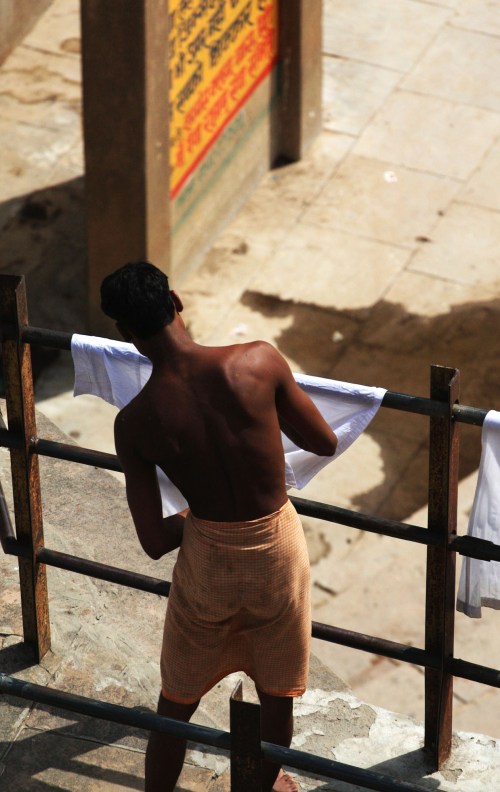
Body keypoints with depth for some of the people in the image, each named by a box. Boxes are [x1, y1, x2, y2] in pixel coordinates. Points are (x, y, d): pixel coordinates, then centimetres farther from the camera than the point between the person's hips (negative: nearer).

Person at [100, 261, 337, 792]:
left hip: (208, 563, -1)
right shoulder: (257, 363, -21)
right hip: (277, 553, 1)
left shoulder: (133, 424, -17)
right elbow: (325, 443, -6)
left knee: (177, 702, 22)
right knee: (276, 696, 26)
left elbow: (155, 542, -11)